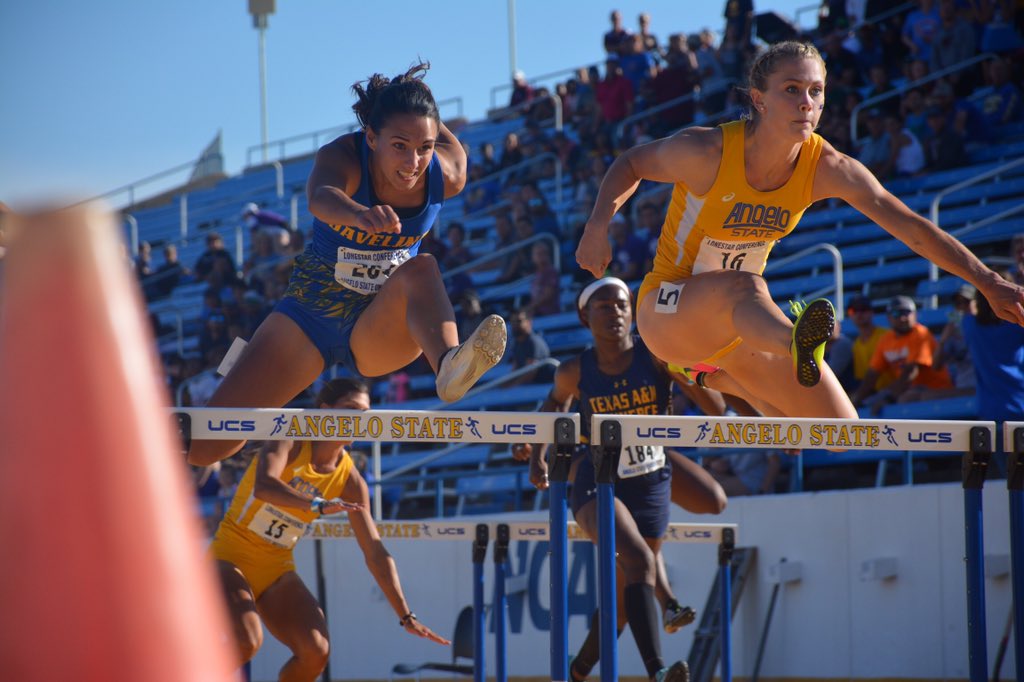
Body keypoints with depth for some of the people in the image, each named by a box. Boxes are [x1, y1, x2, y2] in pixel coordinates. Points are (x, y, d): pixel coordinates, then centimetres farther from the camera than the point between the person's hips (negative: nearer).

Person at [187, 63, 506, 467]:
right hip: (311, 314, -1)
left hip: (382, 333, 1)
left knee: (421, 270, -34)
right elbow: (320, 198, -50)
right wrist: (361, 215, -71)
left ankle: (449, 367, -59)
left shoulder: (448, 174, -17)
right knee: (204, 448, -6)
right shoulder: (342, 157, -25)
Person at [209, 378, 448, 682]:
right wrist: (318, 505, -52)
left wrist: (406, 616, -7)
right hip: (231, 554, -5)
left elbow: (376, 554, -1)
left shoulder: (350, 481, -3)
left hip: (277, 570, 5)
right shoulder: (290, 441, -16)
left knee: (316, 651, -14)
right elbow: (264, 486, -37)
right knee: (246, 641, -29)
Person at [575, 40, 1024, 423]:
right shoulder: (706, 151, -21)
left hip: (739, 333, 5)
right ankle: (798, 346, -74)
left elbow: (911, 227, -14)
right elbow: (631, 164, -3)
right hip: (667, 313, -5)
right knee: (745, 287, -39)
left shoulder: (827, 169, -13)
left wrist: (987, 281, -18)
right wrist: (598, 226, -17)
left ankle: (727, 379, 25)